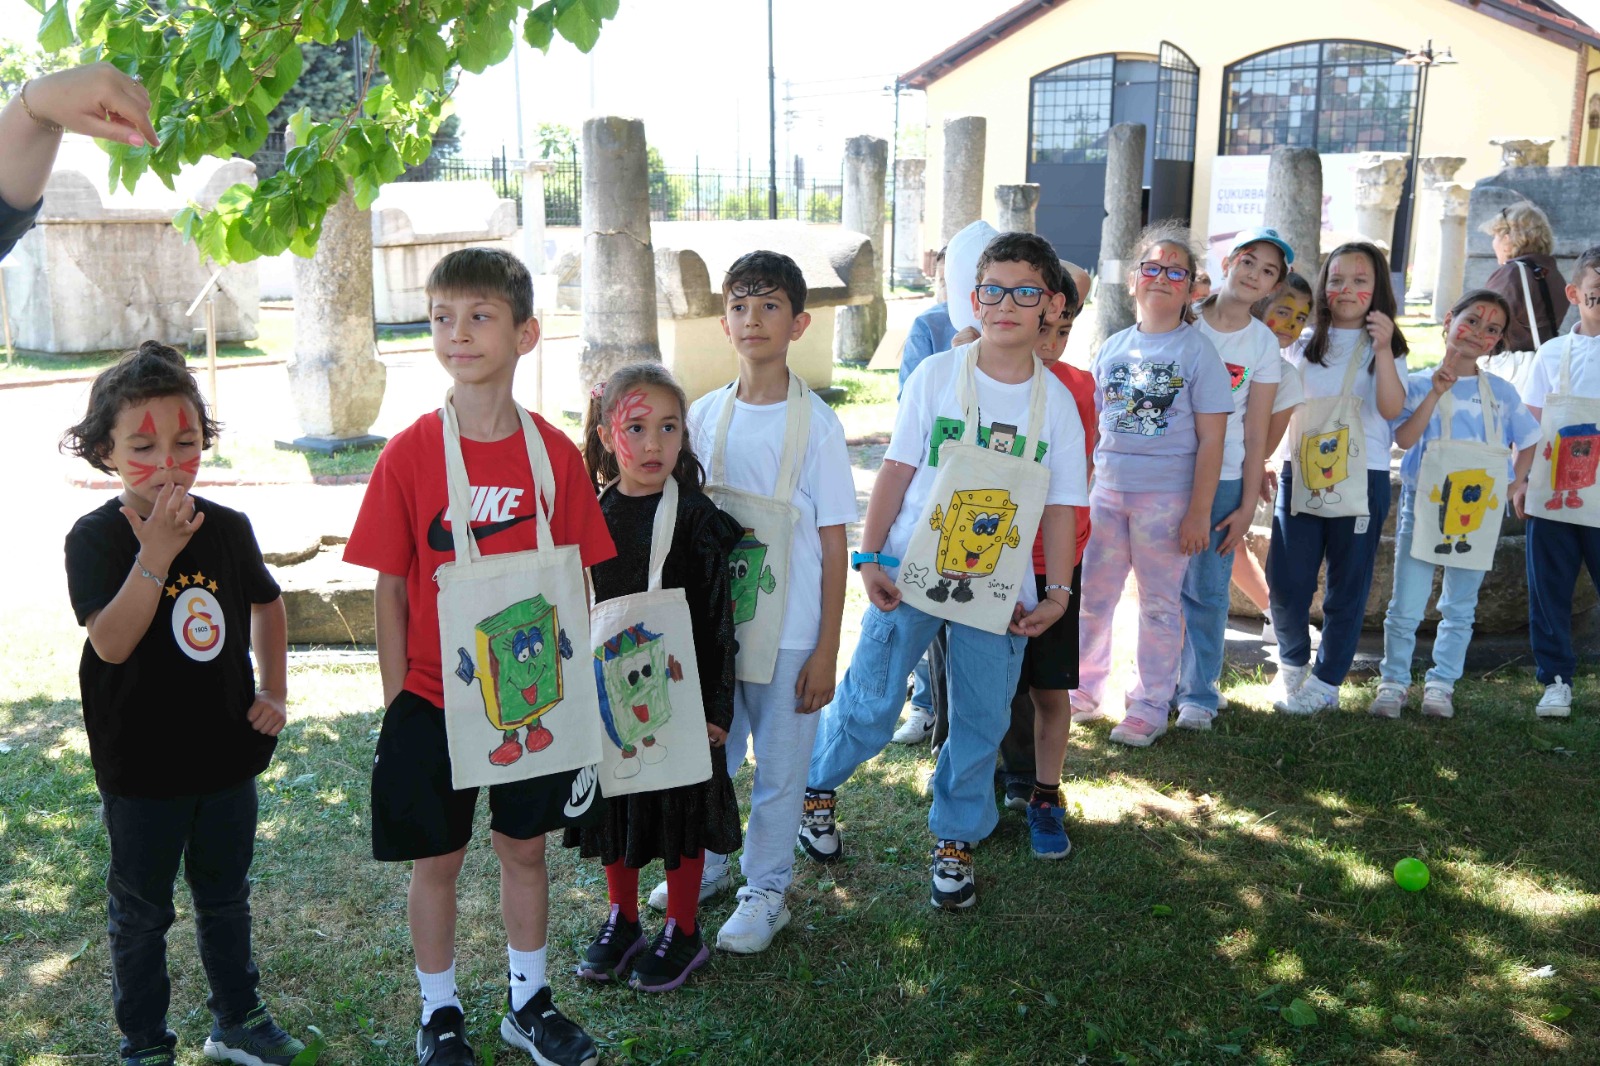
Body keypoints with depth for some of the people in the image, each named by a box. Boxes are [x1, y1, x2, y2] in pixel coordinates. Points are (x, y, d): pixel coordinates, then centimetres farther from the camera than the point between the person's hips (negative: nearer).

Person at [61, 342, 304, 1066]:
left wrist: (274, 692, 7)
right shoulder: (96, 538, -15)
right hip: (141, 768, -4)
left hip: (227, 754, 4)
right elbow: (110, 643, -27)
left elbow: (266, 604, 15)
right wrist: (156, 555, -35)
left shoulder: (228, 529, -3)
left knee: (226, 897, 20)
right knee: (141, 913, 13)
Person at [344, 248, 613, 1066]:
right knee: (437, 858, 12)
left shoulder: (555, 453, -6)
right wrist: (396, 704, -4)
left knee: (525, 845, 16)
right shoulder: (409, 454, -10)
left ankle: (528, 1000, 36)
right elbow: (390, 591, -5)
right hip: (433, 698, -1)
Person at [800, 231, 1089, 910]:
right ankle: (815, 785, 34)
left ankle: (955, 840, 31)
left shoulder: (1057, 401, 0)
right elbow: (896, 471, -3)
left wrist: (1057, 591, -3)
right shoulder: (936, 376, -5)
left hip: (999, 586, 2)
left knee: (981, 720, 10)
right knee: (869, 706, 5)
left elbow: (1061, 505, 3)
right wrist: (870, 557, -7)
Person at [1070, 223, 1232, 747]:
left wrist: (1199, 511, -12)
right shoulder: (1113, 347, 8)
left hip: (1166, 497, -4)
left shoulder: (1198, 351, -4)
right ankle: (1084, 692, 26)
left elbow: (1211, 440, -7)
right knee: (1091, 596, 10)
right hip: (1106, 490, 4)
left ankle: (1150, 707, 18)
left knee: (1159, 604, 6)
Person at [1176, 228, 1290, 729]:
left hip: (1221, 480, 0)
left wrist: (1247, 505, -1)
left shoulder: (1263, 344, 3)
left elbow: (1256, 433, 3)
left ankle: (1198, 693, 16)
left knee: (1206, 590, 2)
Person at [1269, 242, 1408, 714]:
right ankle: (1292, 663, 24)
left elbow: (1391, 407, -15)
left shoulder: (1385, 347, 1)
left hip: (1363, 476, -2)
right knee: (1286, 581, 0)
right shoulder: (1304, 345, 9)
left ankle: (1326, 680, 18)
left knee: (1347, 585, 5)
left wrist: (1383, 350, -25)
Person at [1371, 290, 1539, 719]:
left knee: (1460, 608, 10)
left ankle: (1441, 683, 22)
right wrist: (1436, 393, -22)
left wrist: (1515, 484, 0)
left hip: (1479, 512, 3)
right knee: (1405, 607, 0)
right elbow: (1404, 438, -16)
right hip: (1423, 507, -2)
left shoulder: (1502, 392, 4)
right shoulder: (1419, 384, -3)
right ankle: (1393, 682, 14)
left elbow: (1528, 441, 13)